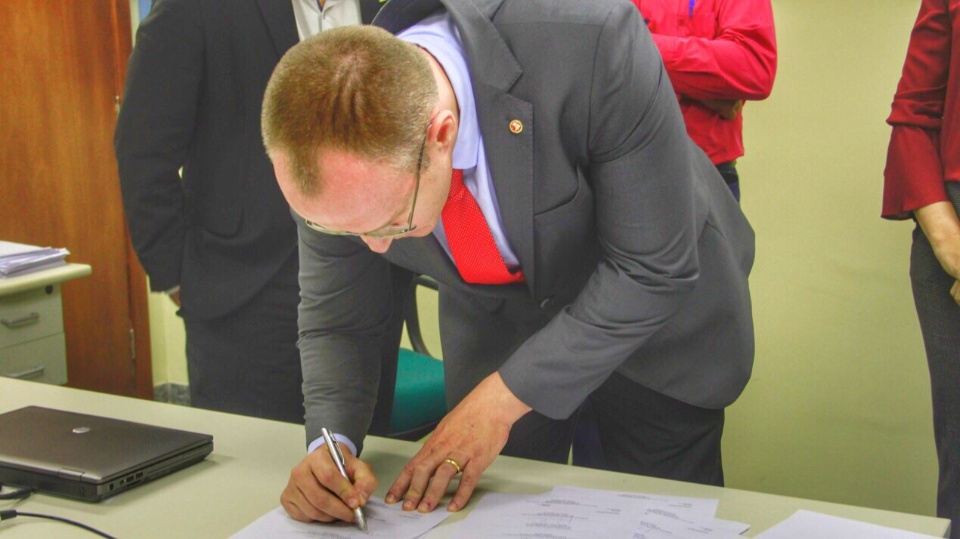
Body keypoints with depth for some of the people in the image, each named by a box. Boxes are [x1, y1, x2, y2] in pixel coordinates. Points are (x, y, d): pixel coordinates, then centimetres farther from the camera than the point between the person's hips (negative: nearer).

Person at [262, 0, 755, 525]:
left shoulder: (596, 44, -41)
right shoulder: (336, 157, -27)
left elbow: (654, 268, -30)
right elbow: (335, 315, -10)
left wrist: (503, 398, -29)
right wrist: (329, 443, -28)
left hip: (650, 299, -2)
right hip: (492, 319, 3)